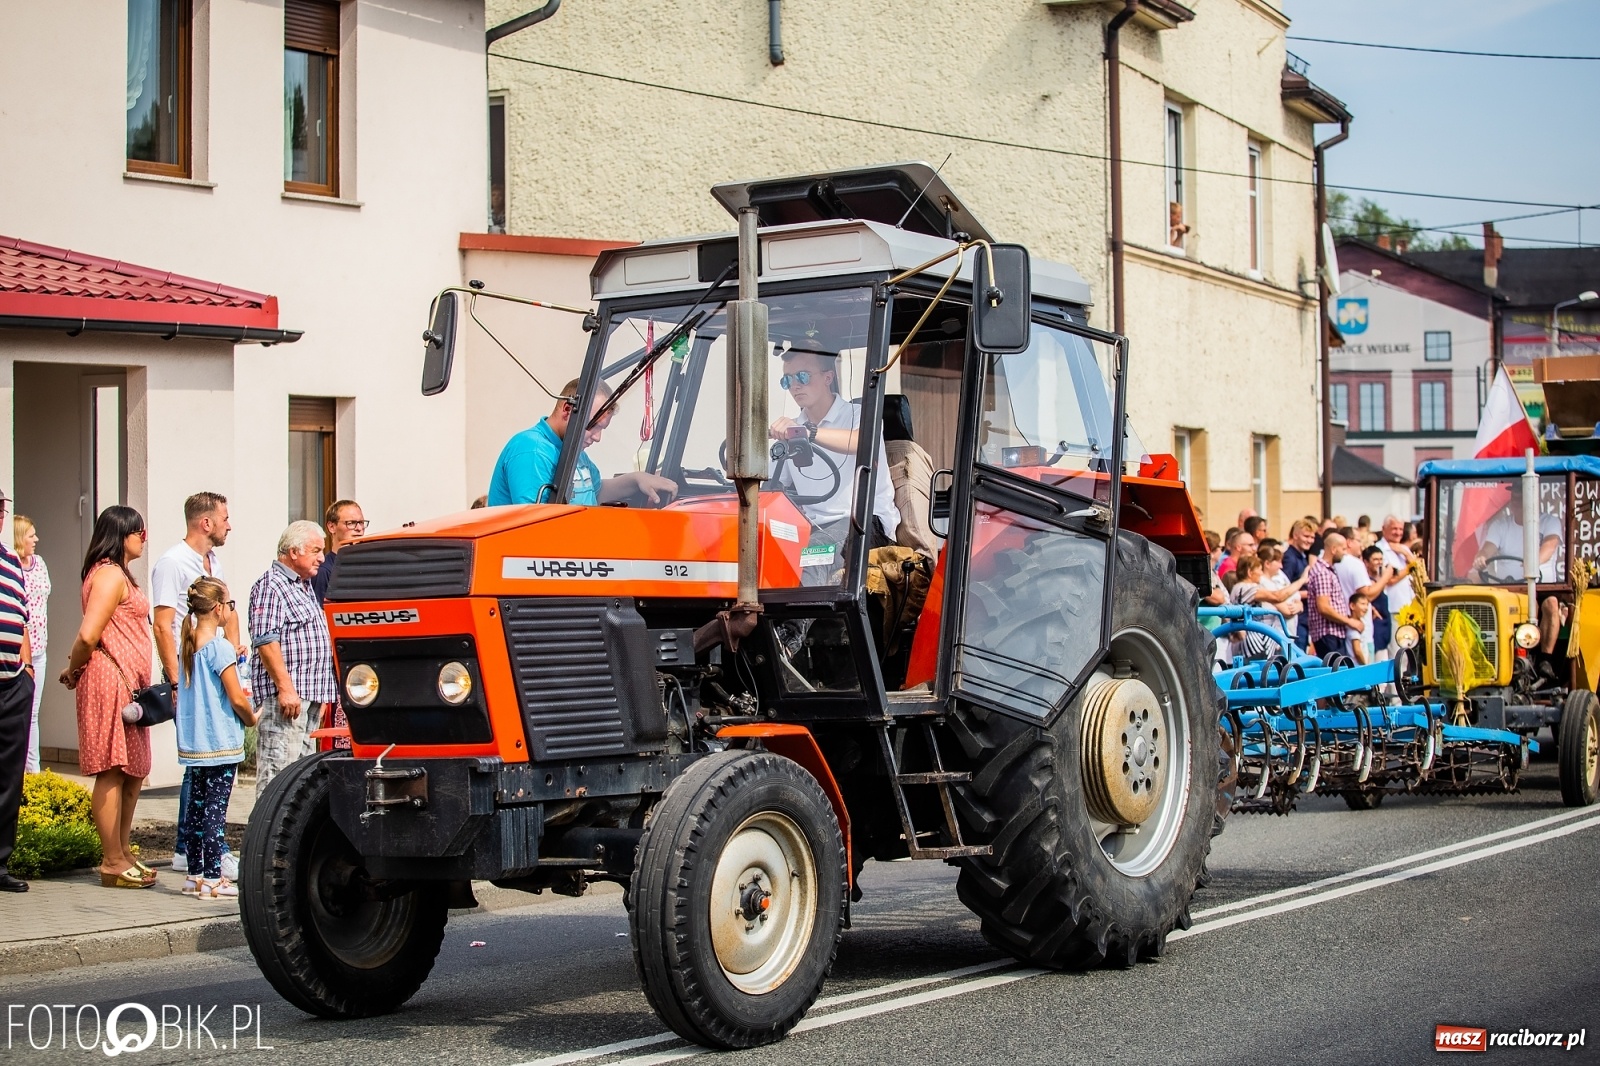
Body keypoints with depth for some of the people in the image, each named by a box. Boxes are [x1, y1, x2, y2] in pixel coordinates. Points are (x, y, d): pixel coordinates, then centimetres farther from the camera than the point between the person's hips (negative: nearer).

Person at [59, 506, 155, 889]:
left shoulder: (120, 574, 20)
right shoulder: (110, 574, -13)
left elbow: (89, 637, 16)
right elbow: (88, 635, -20)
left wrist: (74, 669, 5)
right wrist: (75, 671, -5)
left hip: (129, 684, 10)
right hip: (111, 681, -10)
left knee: (134, 770, 15)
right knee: (112, 771, -5)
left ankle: (122, 851, 24)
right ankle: (112, 862, -1)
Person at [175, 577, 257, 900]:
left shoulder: (186, 646, 8)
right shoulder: (220, 647, -14)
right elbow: (238, 700, -16)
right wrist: (251, 719, 2)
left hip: (192, 742, 7)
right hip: (221, 744, -7)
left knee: (196, 807, 12)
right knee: (216, 810, -4)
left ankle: (195, 875, 18)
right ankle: (212, 879, -2)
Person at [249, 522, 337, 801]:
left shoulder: (305, 586, 22)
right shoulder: (270, 586, -9)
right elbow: (265, 641, -18)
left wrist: (321, 694, 23)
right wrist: (285, 688, -23)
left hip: (308, 697, 10)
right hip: (283, 697, -10)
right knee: (278, 772, -11)